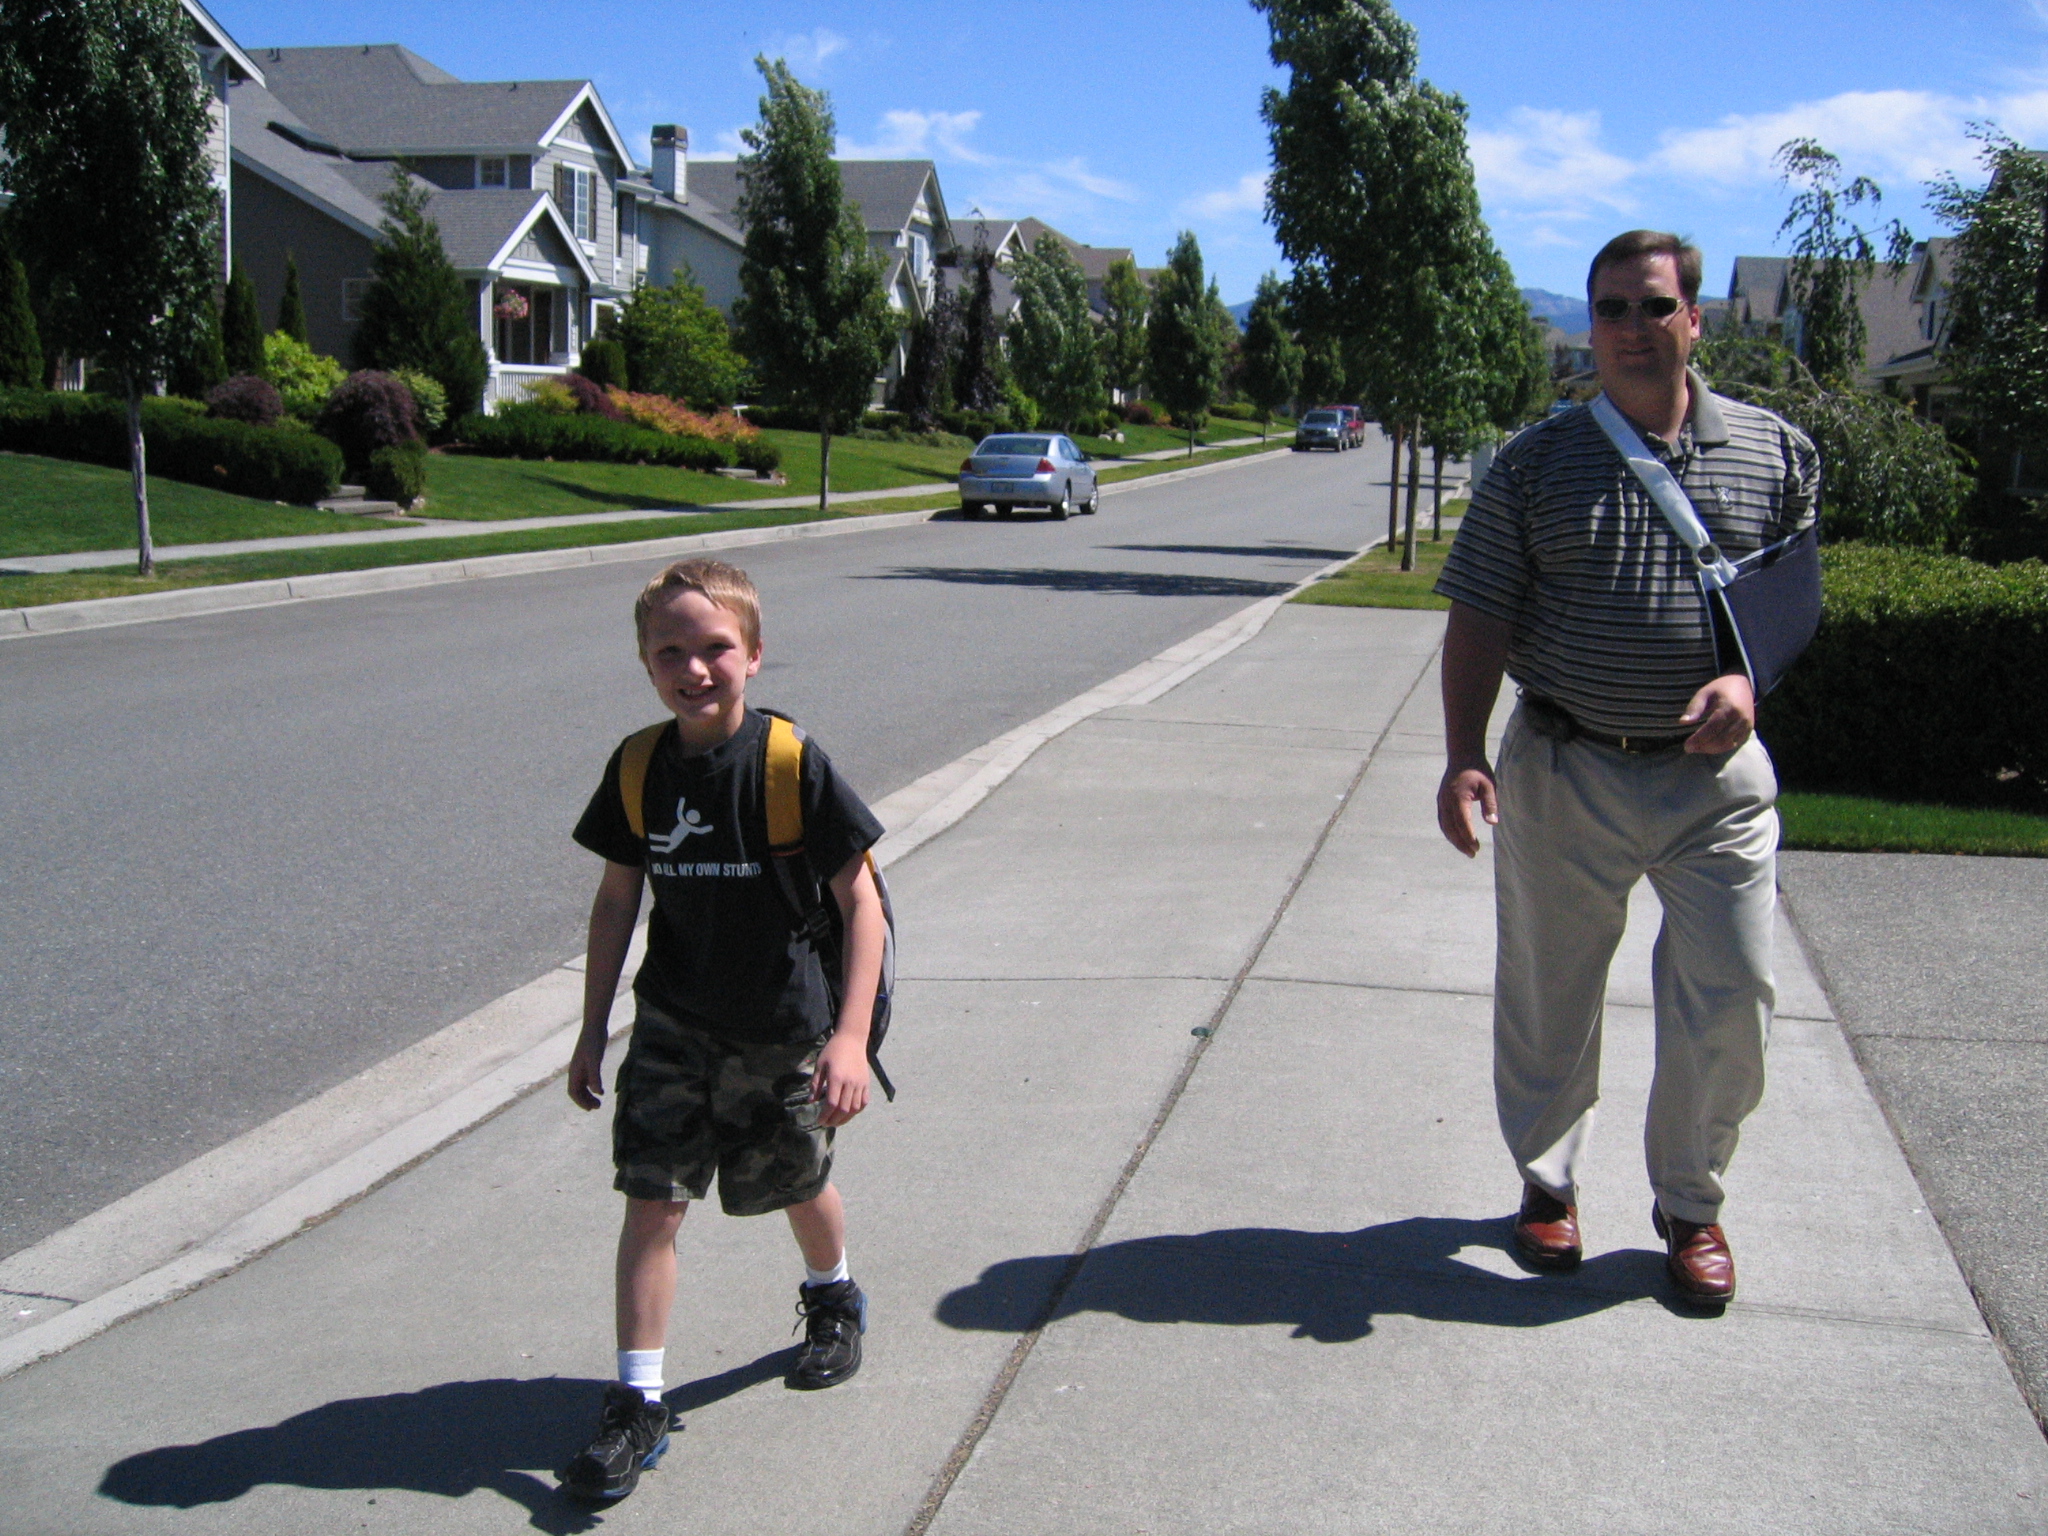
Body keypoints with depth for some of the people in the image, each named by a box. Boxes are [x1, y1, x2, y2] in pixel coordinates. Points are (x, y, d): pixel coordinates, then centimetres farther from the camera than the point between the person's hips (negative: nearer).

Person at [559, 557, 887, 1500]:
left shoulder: (792, 765, -18)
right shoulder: (639, 769, -6)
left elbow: (860, 900, -16)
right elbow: (617, 899, 5)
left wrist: (850, 1036, -24)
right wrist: (592, 1031, 6)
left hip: (782, 1032, -2)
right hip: (673, 1028, 2)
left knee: (799, 1188, 18)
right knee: (651, 1201, -4)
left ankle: (833, 1298, 50)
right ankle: (637, 1404, 6)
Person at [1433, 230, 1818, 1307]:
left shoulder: (1775, 453, 5)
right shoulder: (1537, 461, 2)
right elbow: (1479, 619, 0)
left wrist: (1747, 676, -11)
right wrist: (1464, 755, -11)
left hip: (1714, 777, 1)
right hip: (1563, 773, 0)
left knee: (1729, 999, 2)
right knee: (1548, 997, 10)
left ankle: (1689, 1206, 25)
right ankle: (1548, 1185, 32)